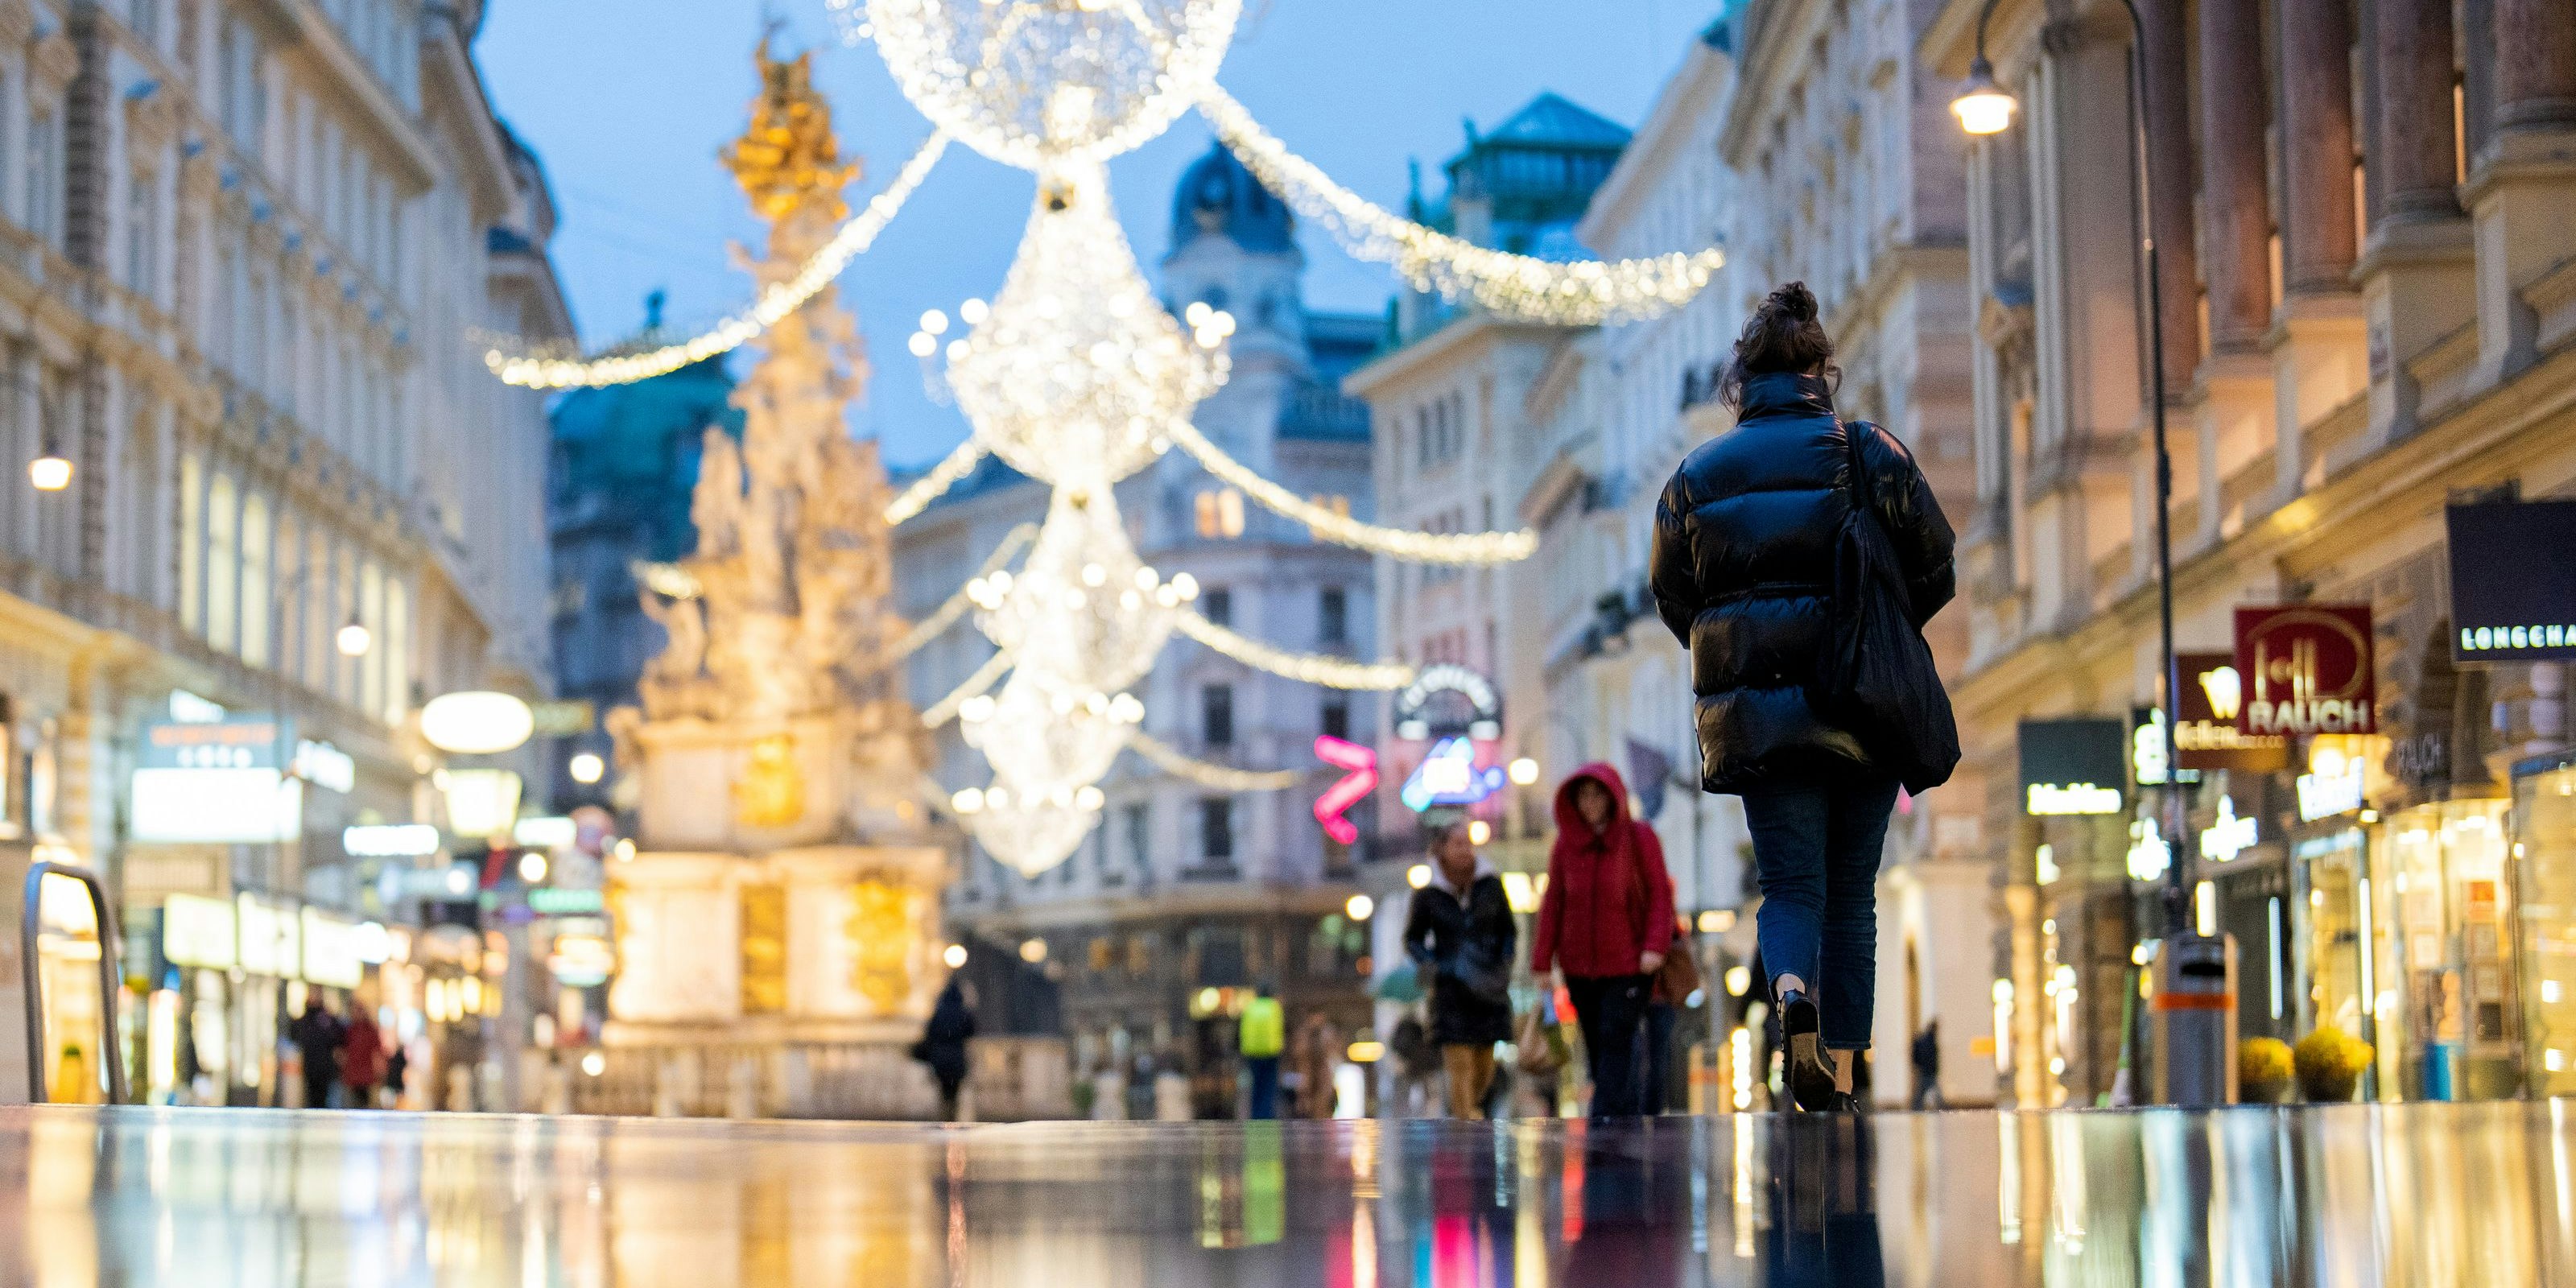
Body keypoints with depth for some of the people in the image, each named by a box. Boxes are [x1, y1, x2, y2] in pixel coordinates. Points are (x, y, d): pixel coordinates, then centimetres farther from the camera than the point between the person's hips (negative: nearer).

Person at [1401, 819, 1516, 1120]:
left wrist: (1504, 968, 0)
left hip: (1488, 988, 2)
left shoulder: (1491, 885, 3)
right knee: (1461, 1065, -11)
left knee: (1485, 1070, 6)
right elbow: (1413, 940, 9)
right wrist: (1434, 968, -7)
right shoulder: (1428, 895, -1)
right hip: (1452, 990, -2)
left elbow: (1508, 931, 14)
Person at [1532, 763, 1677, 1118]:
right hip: (1579, 965, 4)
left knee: (1616, 1039, -13)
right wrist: (1542, 961, 3)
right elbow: (1553, 904, 8)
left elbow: (1660, 894, -5)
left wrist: (1655, 946, -17)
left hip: (1627, 963, -4)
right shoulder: (1566, 844, 7)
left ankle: (1607, 1114, -18)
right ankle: (1632, 1106, 16)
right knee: (1596, 1045, 5)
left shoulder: (1639, 838, -2)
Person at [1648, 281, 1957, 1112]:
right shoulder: (1868, 453, 0)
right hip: (1862, 705, 0)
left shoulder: (1696, 475, 5)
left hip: (1753, 711, 0)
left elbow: (1672, 597, 9)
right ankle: (1841, 1074, 9)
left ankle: (1793, 993, -28)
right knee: (1851, 892, 10)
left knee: (1790, 883, 4)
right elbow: (1933, 571, 0)